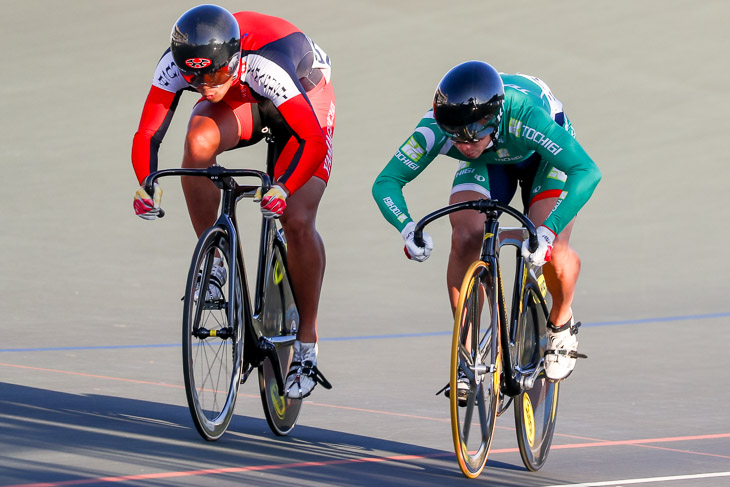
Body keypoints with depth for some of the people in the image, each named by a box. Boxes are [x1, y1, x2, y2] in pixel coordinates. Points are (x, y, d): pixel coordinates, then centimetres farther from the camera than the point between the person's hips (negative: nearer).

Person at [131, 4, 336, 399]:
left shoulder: (265, 65, -42)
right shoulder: (175, 64, -31)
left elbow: (313, 140, -43)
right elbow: (147, 135, -27)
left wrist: (283, 188, -58)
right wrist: (147, 183, -45)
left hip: (305, 97, -3)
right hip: (240, 102, 4)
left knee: (297, 222, -16)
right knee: (199, 141, -31)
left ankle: (307, 345, 0)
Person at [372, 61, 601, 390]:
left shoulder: (524, 116, -45)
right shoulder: (436, 128, -36)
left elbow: (587, 172, -51)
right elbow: (386, 181, -31)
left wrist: (548, 230, -62)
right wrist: (408, 229, -50)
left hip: (541, 156, -2)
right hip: (487, 163, 3)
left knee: (552, 251, -24)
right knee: (465, 238, -23)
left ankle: (561, 325, 9)